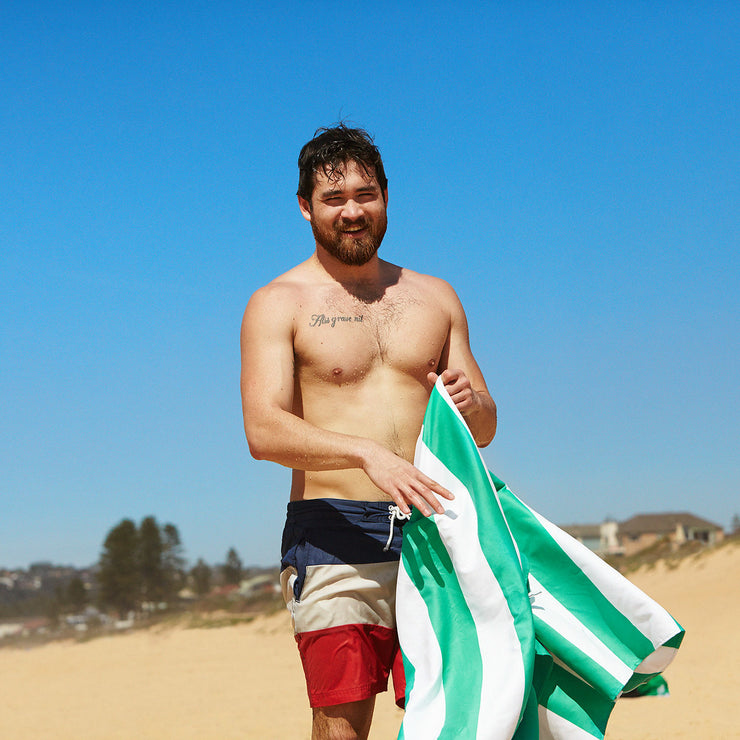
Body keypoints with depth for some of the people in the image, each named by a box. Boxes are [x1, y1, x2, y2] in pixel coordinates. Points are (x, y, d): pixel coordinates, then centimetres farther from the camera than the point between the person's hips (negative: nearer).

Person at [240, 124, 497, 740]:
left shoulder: (434, 297, 17)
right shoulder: (279, 304, 4)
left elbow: (484, 430, 18)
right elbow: (264, 431, -11)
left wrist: (472, 403, -7)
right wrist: (368, 453, -26)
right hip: (335, 539, -3)